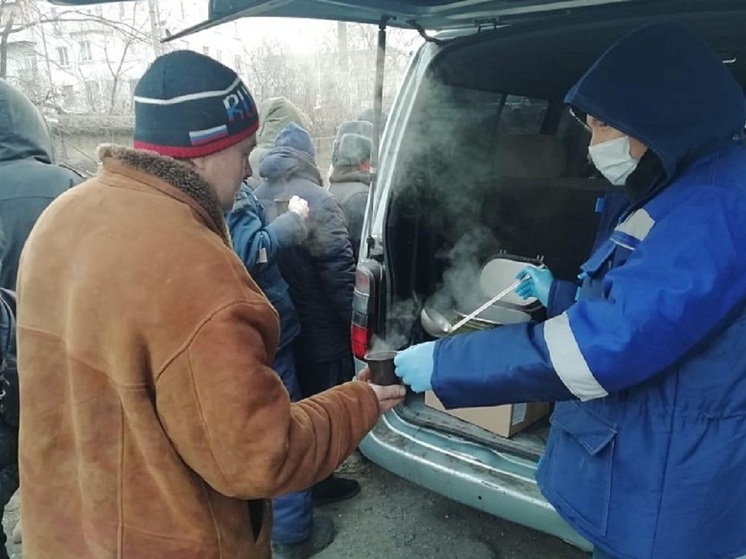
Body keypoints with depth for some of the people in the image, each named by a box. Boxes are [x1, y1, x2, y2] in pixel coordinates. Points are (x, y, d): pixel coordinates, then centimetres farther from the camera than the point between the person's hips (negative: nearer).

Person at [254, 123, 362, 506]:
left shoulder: (257, 198, 2)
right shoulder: (316, 201, -21)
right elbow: (339, 273, -21)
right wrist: (356, 323, -11)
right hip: (319, 330, -7)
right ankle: (319, 480, 27)